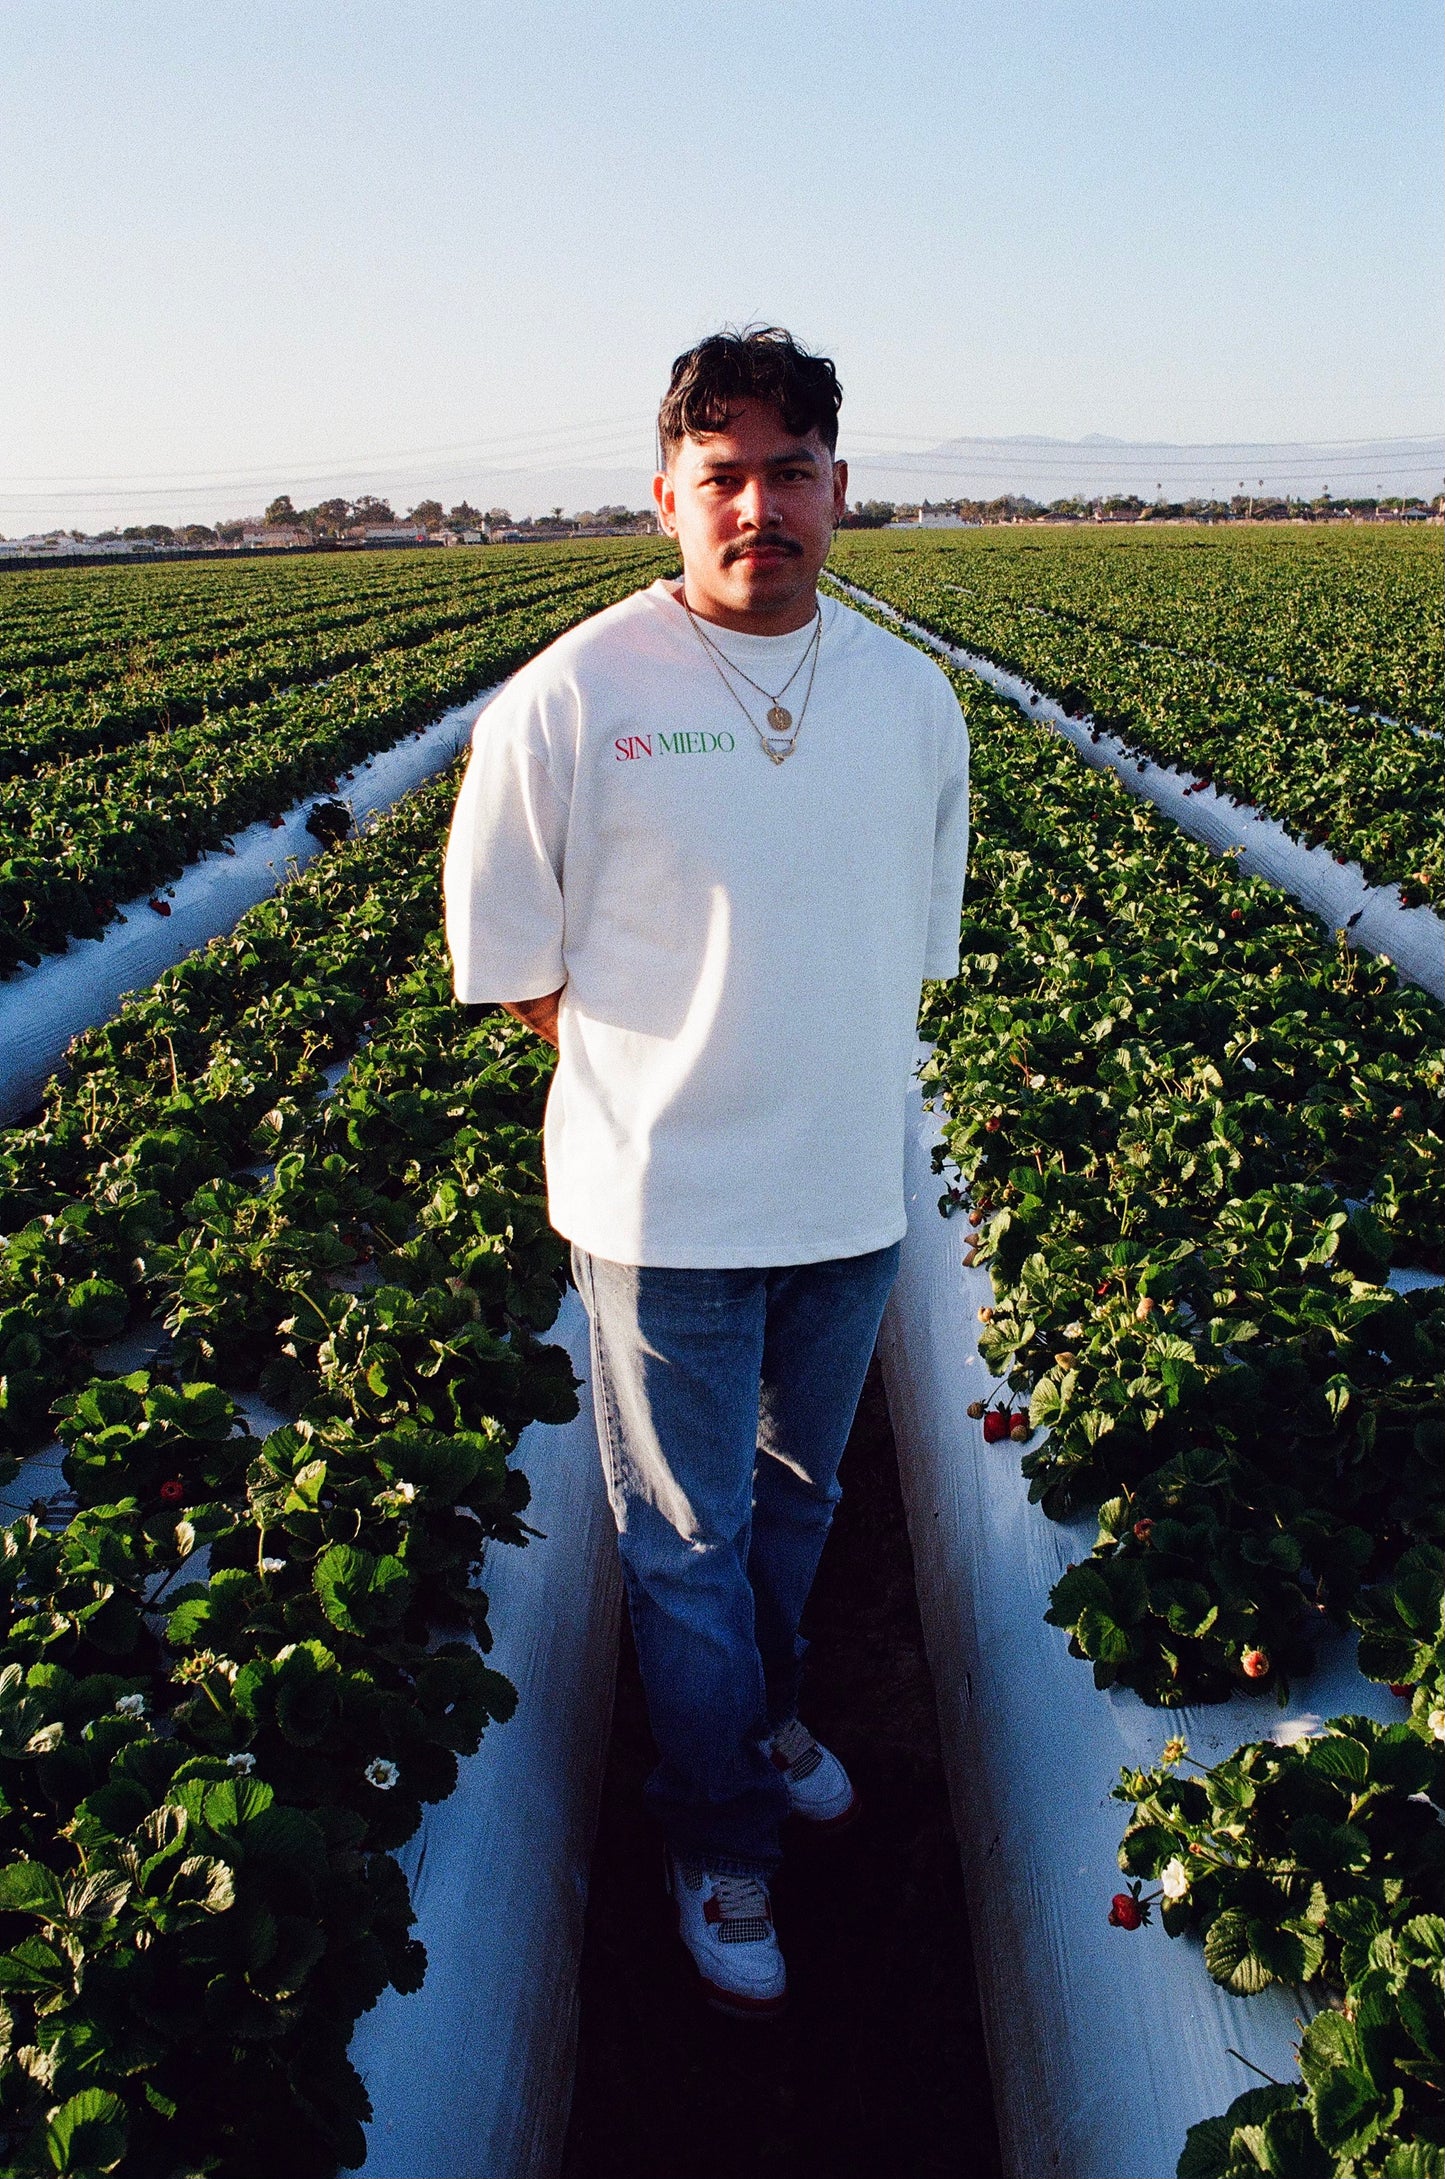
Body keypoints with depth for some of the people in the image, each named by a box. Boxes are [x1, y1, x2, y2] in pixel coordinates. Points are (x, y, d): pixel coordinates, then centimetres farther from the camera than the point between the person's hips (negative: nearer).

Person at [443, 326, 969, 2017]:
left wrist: (834, 1093, 5)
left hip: (851, 1196, 5)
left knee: (801, 1497, 24)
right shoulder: (568, 702, -15)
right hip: (667, 1207, -4)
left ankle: (764, 1708, 52)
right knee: (689, 1537, 10)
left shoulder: (914, 699, -1)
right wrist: (674, 1094, -5)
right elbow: (508, 960, -5)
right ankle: (719, 1838, 34)